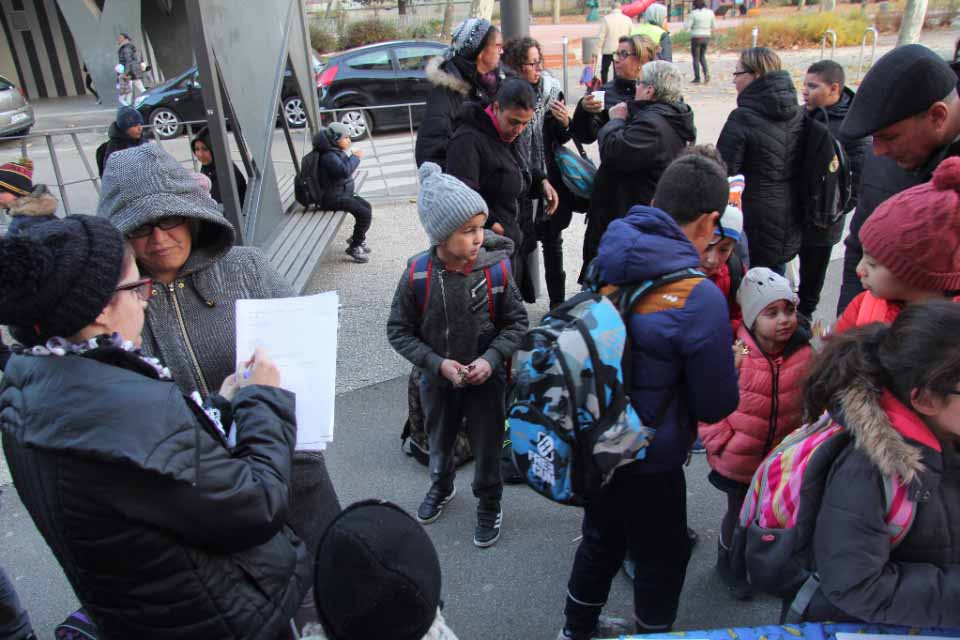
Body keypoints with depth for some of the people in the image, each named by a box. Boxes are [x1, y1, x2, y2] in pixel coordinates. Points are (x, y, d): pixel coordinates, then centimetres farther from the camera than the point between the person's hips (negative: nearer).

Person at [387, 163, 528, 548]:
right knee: (439, 441, 26)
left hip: (486, 379, -1)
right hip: (437, 380, 1)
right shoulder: (417, 276, -21)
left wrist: (492, 358, -21)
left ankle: (489, 505, 44)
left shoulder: (495, 269, -20)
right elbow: (399, 330, -11)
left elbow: (517, 321, -8)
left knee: (487, 448, 17)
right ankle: (441, 487, 56)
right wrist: (437, 363, -21)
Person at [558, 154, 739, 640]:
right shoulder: (699, 298, -26)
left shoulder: (608, 262, -6)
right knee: (663, 559, 21)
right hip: (647, 465, -7)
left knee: (602, 538, 29)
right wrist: (729, 363, 6)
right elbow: (716, 406, -14)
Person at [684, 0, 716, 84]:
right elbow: (714, 25, 8)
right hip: (706, 37, 5)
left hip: (696, 38, -5)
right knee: (702, 56, 20)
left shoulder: (694, 13, -12)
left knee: (696, 58, 6)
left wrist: (685, 23, 10)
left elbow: (687, 26, -11)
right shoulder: (710, 12, 2)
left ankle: (697, 78, 7)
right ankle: (706, 73, 0)